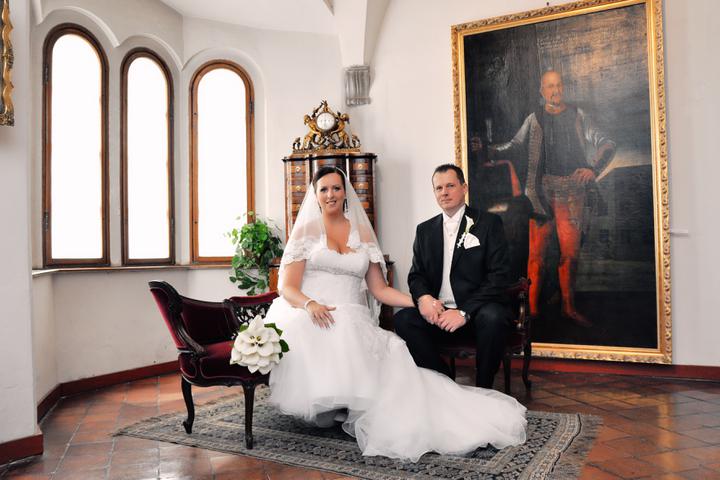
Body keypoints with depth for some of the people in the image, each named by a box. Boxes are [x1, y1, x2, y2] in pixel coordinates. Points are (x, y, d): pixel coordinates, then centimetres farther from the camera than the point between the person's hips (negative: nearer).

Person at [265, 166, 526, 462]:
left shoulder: (362, 233, 15)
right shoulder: (306, 231, 7)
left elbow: (379, 290, 12)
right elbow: (287, 287, -2)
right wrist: (311, 305, -24)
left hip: (352, 322, 2)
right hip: (307, 315, -2)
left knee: (392, 350, -29)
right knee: (325, 338, -37)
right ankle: (325, 405, -15)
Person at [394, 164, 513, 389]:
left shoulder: (489, 223, 1)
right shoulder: (425, 230, 15)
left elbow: (498, 276, -7)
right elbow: (416, 275, 13)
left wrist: (464, 312, -18)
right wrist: (423, 297, -12)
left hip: (477, 311, -3)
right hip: (437, 311, 3)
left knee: (494, 318, -35)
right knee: (402, 319, -23)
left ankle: (483, 388, -10)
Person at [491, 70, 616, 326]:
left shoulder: (578, 116, 10)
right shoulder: (534, 119, 9)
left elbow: (607, 144, 10)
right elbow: (515, 144, 15)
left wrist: (593, 169, -6)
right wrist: (491, 150, -2)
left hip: (572, 191, 1)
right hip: (542, 189, -1)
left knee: (570, 252, 2)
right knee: (537, 251, -5)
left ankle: (569, 308, 13)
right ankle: (532, 308, 1)